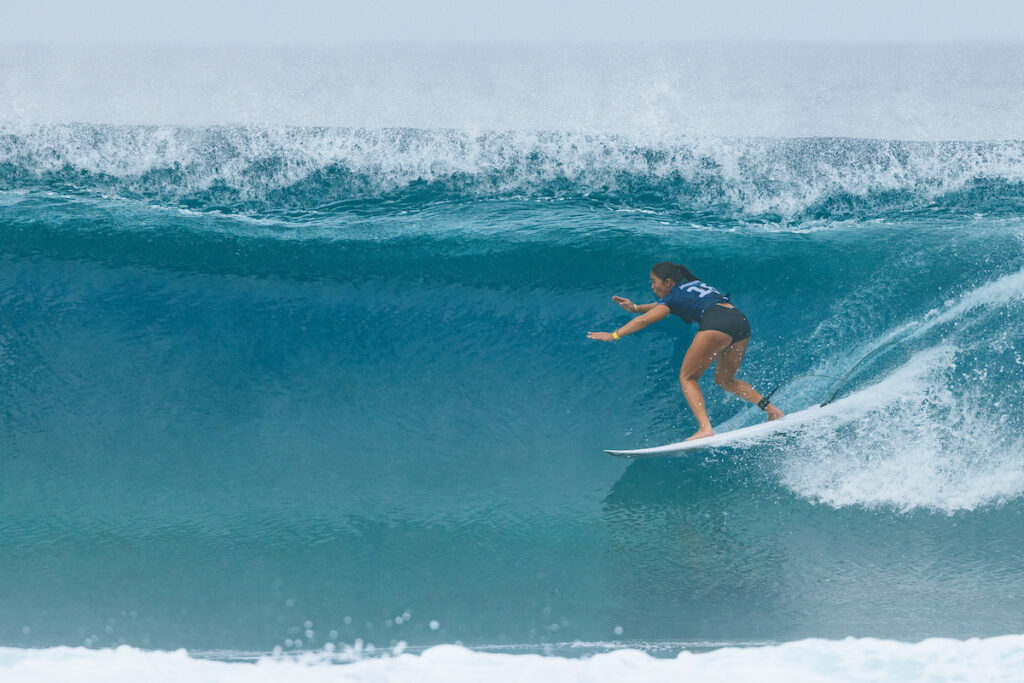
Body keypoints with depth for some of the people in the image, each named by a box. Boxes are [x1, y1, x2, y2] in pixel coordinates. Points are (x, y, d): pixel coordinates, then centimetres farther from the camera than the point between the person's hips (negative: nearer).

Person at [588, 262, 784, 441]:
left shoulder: (675, 296, 11)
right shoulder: (692, 286, 33)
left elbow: (645, 320, 4)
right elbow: (663, 305, 48)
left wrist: (614, 335, 6)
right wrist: (636, 307, 47)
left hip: (716, 323, -8)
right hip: (742, 322, 8)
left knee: (687, 377, 1)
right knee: (724, 380, 24)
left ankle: (705, 428, -18)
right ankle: (771, 409, 9)